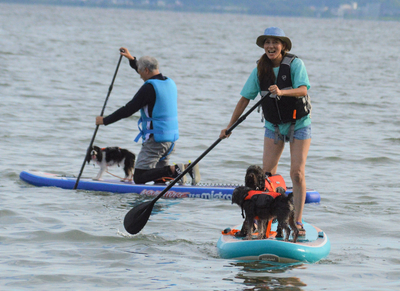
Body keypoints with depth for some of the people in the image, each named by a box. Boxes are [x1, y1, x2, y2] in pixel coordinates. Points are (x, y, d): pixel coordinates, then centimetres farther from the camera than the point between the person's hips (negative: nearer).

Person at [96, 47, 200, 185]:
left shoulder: (149, 88, -15)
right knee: (158, 177, 16)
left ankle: (174, 170, -22)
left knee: (139, 177, -7)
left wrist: (105, 120, -1)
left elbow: (128, 110, -12)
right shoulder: (170, 83, 11)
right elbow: (150, 75, 33)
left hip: (155, 140, -9)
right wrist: (132, 59, 40)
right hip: (171, 138, 9)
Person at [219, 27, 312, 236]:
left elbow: (303, 90, -29)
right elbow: (245, 98, 0)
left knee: (297, 173, -10)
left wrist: (282, 92, -47)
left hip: (298, 124, -4)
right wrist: (230, 126, -2)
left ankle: (298, 221, -7)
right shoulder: (260, 70, -4)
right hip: (273, 125, 4)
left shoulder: (294, 64, -15)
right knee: (266, 172, -3)